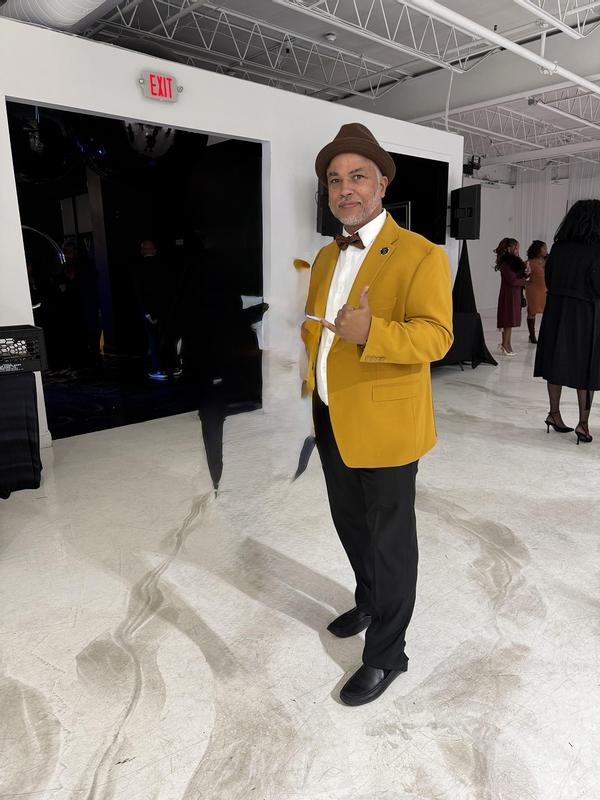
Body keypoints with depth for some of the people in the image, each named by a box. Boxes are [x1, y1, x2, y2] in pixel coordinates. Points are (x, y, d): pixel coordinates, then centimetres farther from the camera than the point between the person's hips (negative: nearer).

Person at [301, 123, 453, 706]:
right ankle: (368, 603, 48)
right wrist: (312, 387, 11)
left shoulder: (420, 255, -11)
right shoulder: (326, 257, 12)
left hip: (384, 426, -7)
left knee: (389, 539, 7)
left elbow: (436, 336, -19)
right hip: (331, 422, 8)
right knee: (350, 523, 22)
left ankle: (385, 654, 28)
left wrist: (372, 332, -35)